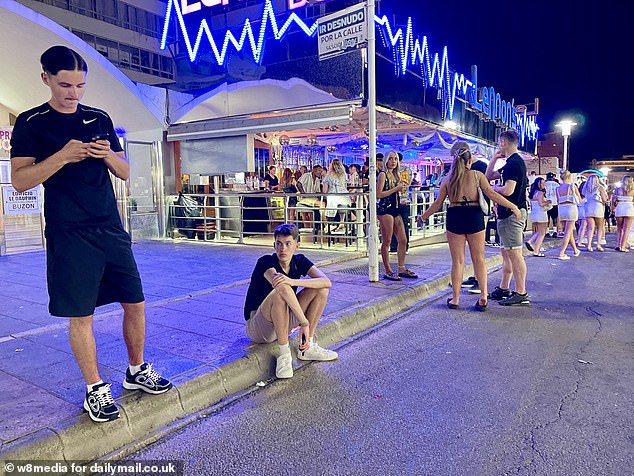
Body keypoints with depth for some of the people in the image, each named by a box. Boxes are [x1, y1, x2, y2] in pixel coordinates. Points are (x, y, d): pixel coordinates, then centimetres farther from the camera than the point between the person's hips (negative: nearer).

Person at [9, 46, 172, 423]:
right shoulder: (31, 123, 0)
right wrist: (62, 155, -20)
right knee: (81, 316, 2)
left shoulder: (100, 119, 12)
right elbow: (20, 180, -7)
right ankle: (95, 389, 20)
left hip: (111, 229, 4)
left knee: (135, 303, 8)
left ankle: (137, 371, 28)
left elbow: (125, 172, 13)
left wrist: (108, 154, -9)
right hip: (69, 236, -4)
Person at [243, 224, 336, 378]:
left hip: (283, 323, 6)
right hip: (257, 329, -6)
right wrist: (304, 323, -44)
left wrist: (292, 281, -35)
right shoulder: (266, 262, -19)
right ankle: (284, 354, -25)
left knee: (321, 289, -10)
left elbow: (327, 282, -20)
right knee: (281, 290, -35)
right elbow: (283, 289, -38)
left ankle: (306, 347, -7)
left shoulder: (299, 261, -3)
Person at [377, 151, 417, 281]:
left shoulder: (396, 175, 18)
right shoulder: (383, 174, -6)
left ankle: (402, 269, 19)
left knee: (403, 240, 8)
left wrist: (401, 189, 9)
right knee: (386, 241, -3)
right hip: (385, 208, -8)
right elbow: (379, 194, -15)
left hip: (395, 209, 8)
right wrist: (396, 188, -13)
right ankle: (388, 271, 3)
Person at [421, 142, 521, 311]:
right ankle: (483, 297, 5)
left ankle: (455, 299, 10)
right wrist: (513, 207, -7)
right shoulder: (477, 175, 0)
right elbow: (491, 194, -10)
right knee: (479, 259, 9)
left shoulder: (448, 178, 5)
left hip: (454, 218, 1)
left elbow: (438, 204, 5)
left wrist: (423, 217, 18)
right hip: (474, 217, -1)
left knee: (457, 260, 7)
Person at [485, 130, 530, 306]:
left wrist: (494, 188, -5)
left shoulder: (514, 162, -15)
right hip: (507, 213, 11)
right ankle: (503, 289, 23)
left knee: (514, 253, -7)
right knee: (506, 253, 15)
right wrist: (494, 159, 13)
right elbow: (488, 176, 24)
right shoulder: (512, 162, 17)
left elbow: (508, 190, -24)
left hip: (512, 214, -11)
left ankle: (521, 293, -2)